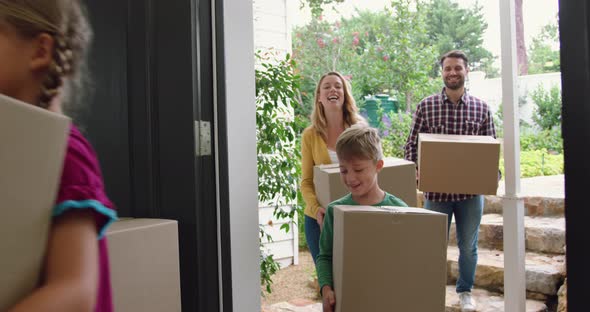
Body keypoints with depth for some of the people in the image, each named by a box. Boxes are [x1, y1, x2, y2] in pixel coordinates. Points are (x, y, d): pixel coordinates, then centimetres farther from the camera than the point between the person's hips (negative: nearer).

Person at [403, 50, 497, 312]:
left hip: (471, 190, 1)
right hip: (436, 189, -1)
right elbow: (412, 144, 1)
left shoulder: (481, 108, 2)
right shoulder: (426, 106, -1)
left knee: (468, 245, 14)